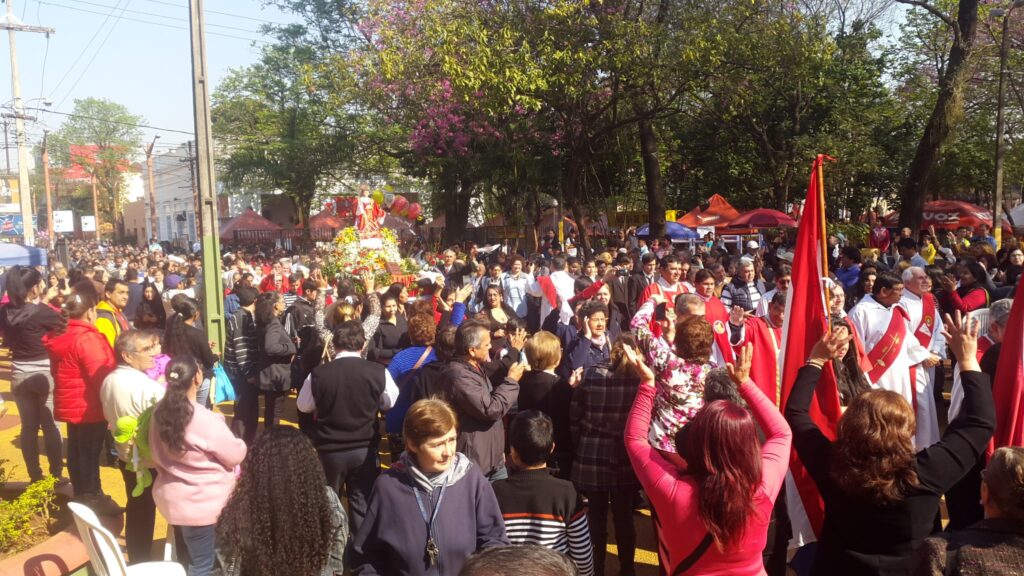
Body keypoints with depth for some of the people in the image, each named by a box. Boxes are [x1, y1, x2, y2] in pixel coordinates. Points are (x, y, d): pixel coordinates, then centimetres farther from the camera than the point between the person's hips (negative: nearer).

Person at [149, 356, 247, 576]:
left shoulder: (159, 411, -5)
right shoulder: (204, 419, -28)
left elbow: (156, 454, 8)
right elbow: (235, 455, -17)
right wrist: (240, 444, 5)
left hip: (171, 499, 7)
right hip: (202, 504, -7)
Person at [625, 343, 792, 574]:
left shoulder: (672, 491, -31)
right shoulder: (762, 488, -27)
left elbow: (635, 439, -14)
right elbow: (781, 433, -8)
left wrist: (648, 383, -11)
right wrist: (744, 382, -6)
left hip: (687, 570, -1)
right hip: (751, 571, 2)